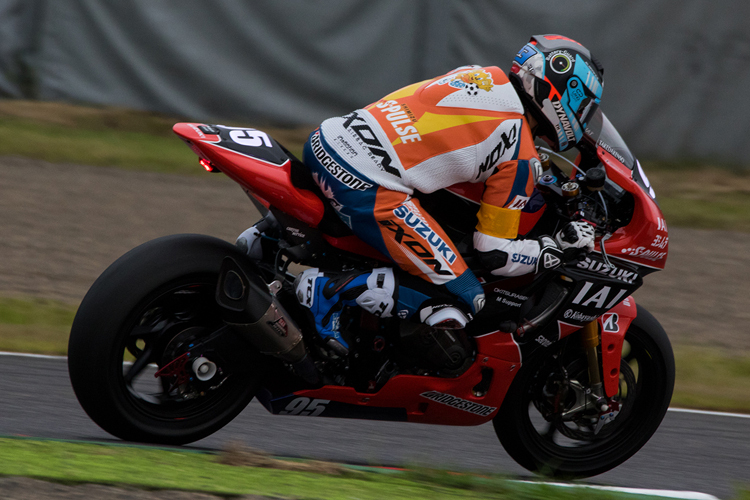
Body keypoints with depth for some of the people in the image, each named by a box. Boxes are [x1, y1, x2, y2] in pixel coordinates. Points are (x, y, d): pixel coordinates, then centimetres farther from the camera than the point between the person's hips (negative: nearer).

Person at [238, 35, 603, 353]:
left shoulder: (478, 75, 18)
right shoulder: (521, 156, -1)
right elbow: (495, 254, -1)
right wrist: (560, 247, 12)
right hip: (367, 191, -8)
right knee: (463, 303, -3)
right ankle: (329, 290, -11)